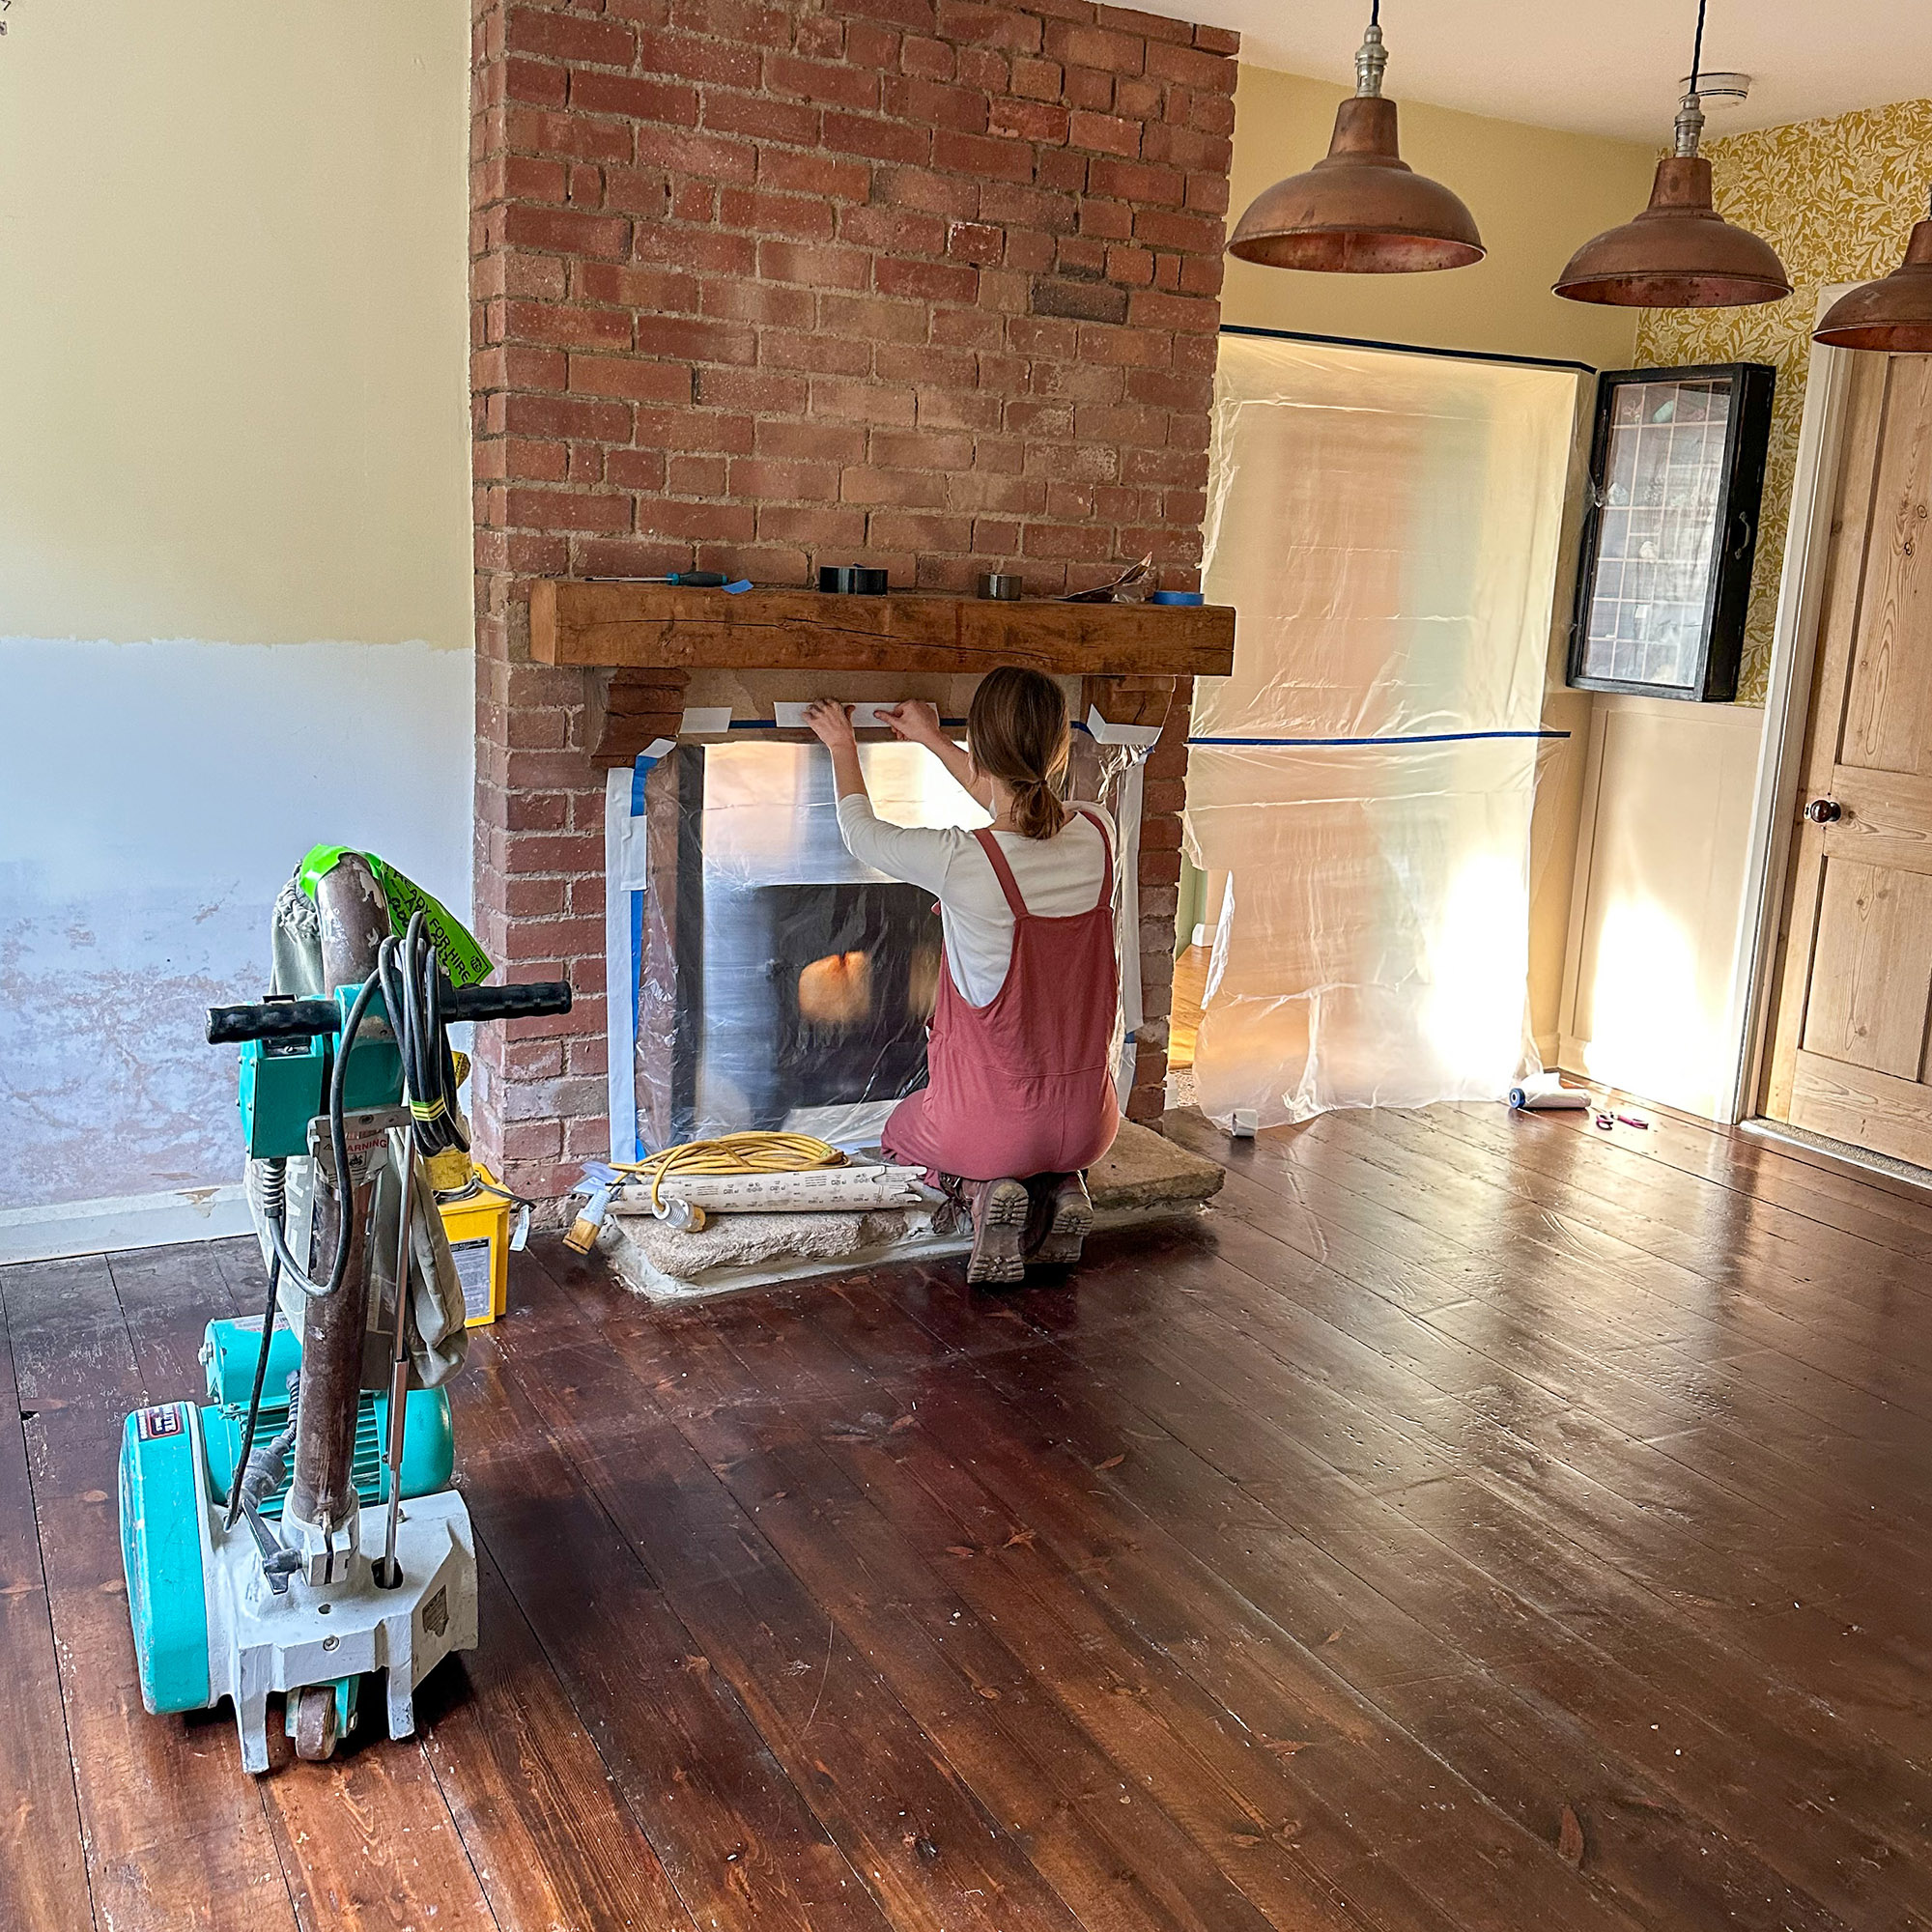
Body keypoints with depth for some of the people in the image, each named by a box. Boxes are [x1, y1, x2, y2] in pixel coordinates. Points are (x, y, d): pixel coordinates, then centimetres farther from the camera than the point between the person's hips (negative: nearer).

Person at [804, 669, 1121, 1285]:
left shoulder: (960, 861, -24)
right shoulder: (1096, 836, -10)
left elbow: (861, 833, -1)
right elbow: (1027, 814, 16)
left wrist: (842, 747, 18)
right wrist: (935, 741, 27)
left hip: (989, 1122, -4)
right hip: (1086, 1121, 4)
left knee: (906, 1127, 32)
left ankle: (987, 1188, 0)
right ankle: (1059, 1187, 6)